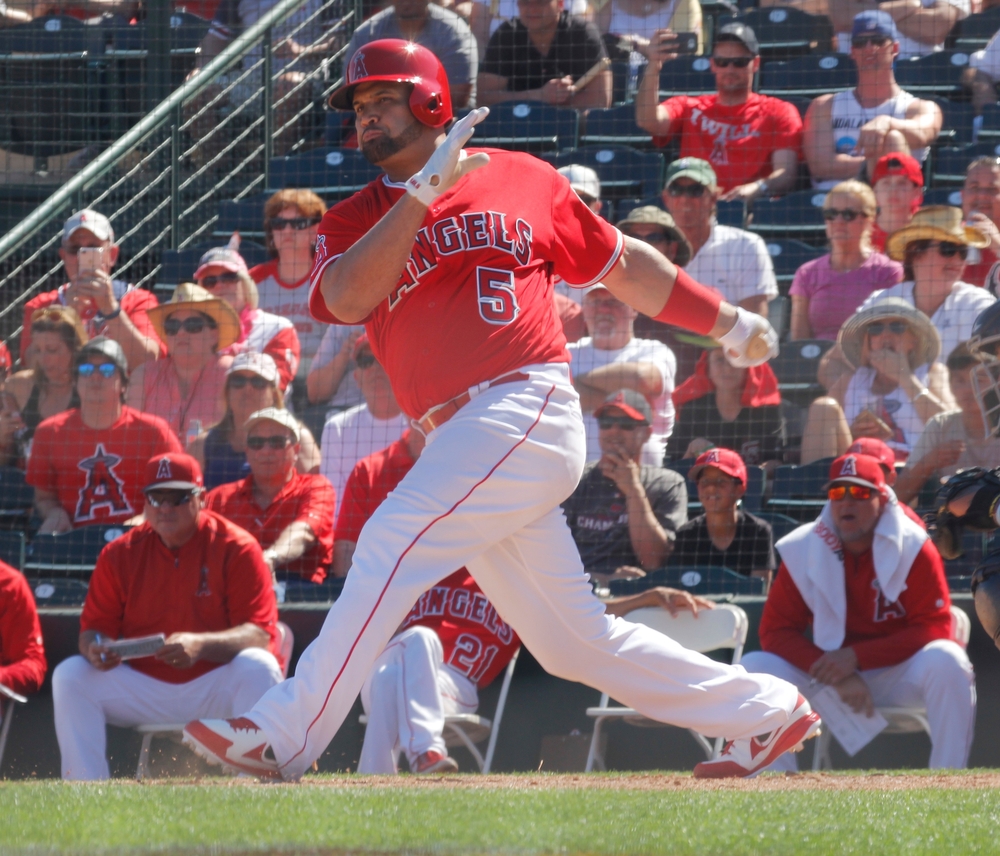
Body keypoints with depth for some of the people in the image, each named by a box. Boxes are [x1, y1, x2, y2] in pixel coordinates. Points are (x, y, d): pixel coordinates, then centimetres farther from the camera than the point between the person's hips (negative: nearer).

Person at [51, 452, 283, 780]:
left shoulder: (236, 548, -8)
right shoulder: (119, 554, 3)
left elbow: (260, 633, -15)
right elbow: (93, 628, 5)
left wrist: (201, 645, -33)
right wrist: (95, 648, -22)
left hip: (215, 688, -3)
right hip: (142, 688, 3)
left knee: (258, 669, -33)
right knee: (69, 676, -16)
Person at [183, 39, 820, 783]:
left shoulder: (524, 181, 9)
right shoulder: (355, 221, 15)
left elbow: (623, 265, 19)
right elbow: (348, 299, -7)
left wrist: (729, 323, 22)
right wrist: (424, 190, -13)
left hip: (527, 411, -5)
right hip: (459, 439, 5)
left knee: (393, 543, -21)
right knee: (576, 641, 7)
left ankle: (286, 736, -21)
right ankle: (767, 711, 19)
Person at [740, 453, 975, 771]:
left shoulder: (914, 549, -12)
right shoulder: (801, 551, -5)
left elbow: (935, 628, -16)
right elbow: (776, 630, -7)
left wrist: (856, 657, -24)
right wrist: (838, 678, -22)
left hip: (899, 676, -2)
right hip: (825, 678, 2)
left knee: (946, 662, -33)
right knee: (753, 669, -19)